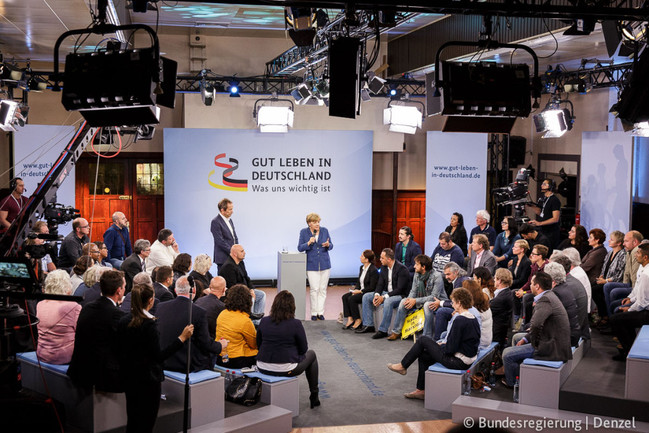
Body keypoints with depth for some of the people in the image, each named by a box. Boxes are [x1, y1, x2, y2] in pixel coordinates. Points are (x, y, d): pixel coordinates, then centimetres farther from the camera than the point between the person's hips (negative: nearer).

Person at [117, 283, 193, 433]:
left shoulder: (123, 321, -1)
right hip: (148, 380, -7)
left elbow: (122, 350, 5)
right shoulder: (149, 323, -20)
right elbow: (159, 355, -19)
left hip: (129, 378, 7)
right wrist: (182, 338, -18)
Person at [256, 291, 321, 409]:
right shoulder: (295, 324, -14)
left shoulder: (264, 321, -2)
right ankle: (314, 396, 30)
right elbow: (303, 349, -4)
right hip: (286, 370, -5)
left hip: (263, 368, 5)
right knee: (311, 354, 25)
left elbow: (258, 345, 10)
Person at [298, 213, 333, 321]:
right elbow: (300, 248, -2)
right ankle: (314, 313, 4)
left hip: (325, 264, 2)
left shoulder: (324, 230, 4)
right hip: (312, 265, -2)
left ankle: (320, 313, 10)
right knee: (314, 289, -6)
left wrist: (327, 245, -14)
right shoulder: (304, 232, -1)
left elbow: (331, 246, 8)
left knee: (323, 289, 4)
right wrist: (309, 243, -19)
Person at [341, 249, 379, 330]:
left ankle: (358, 320, -14)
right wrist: (356, 289, -3)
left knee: (352, 299, -26)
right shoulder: (362, 268, 11)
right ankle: (350, 319, -14)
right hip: (360, 291, 9)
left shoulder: (373, 270, -16)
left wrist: (360, 291, -17)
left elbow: (372, 287, -18)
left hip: (369, 293, -9)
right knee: (345, 297, -11)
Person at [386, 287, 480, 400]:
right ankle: (421, 390, 25)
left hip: (458, 362, -9)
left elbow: (451, 348, -22)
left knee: (423, 341, 3)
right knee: (423, 356, 19)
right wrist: (444, 345, 11)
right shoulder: (473, 318, 6)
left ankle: (402, 366, 18)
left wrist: (441, 346, -2)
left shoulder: (459, 320, -23)